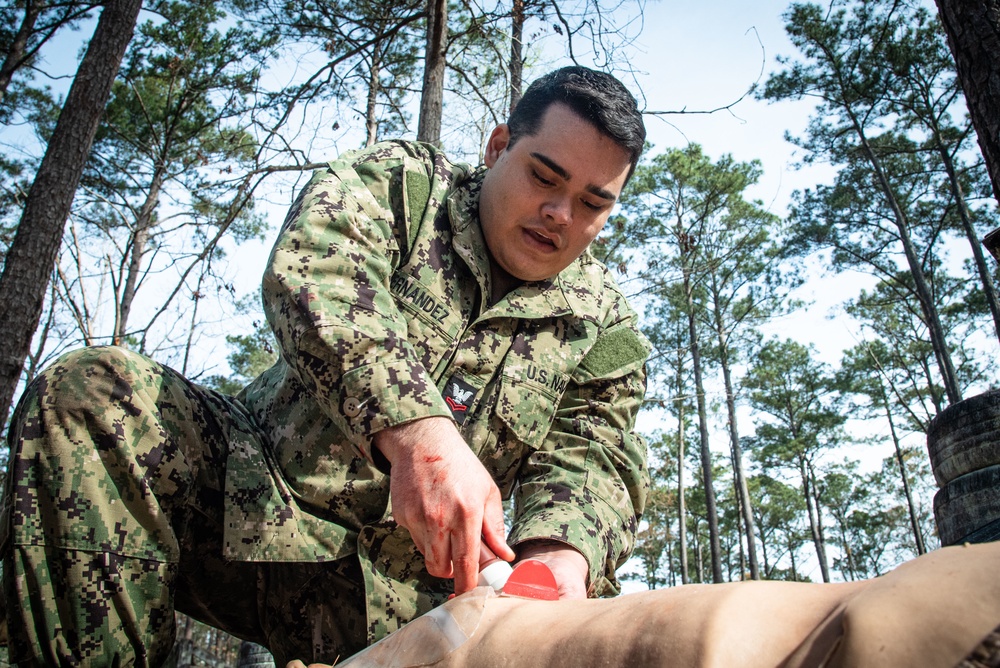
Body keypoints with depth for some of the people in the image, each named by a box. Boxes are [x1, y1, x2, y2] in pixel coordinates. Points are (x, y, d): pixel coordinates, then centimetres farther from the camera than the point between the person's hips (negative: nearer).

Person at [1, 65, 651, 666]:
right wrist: (419, 431, -39)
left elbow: (591, 461, -5)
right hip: (254, 505, 0)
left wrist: (560, 552, -29)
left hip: (405, 588, 1)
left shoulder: (605, 325, 5)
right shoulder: (398, 182, -2)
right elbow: (319, 279, -22)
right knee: (84, 391, -22)